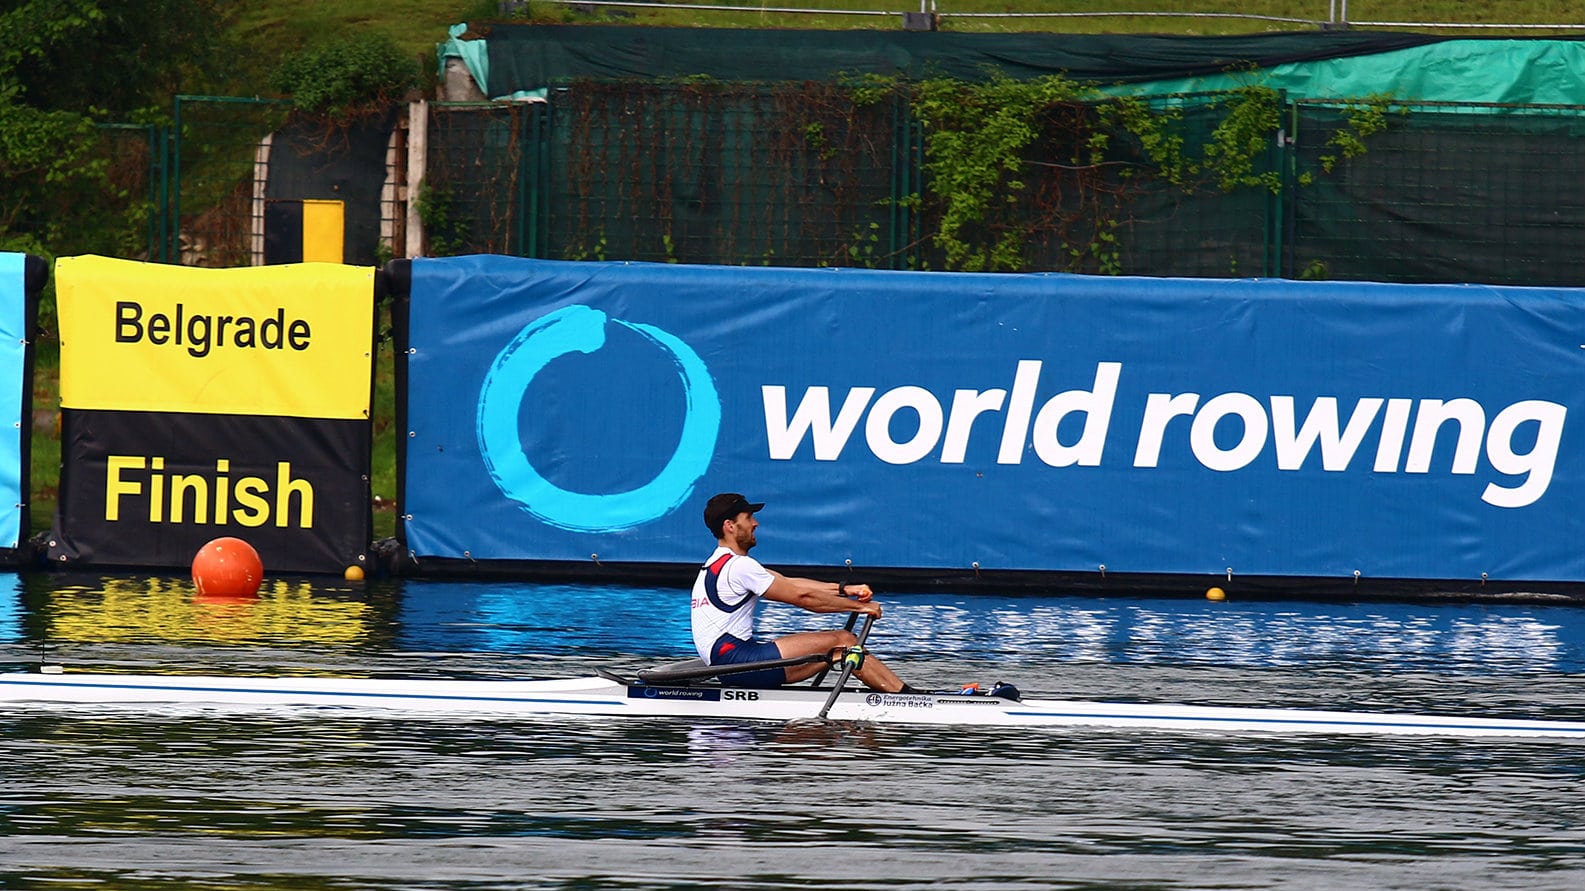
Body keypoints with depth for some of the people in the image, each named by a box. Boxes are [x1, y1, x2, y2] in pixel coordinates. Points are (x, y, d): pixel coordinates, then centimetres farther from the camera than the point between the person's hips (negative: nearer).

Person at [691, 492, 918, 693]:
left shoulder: (717, 564, 20)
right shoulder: (738, 566, -13)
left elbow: (789, 584, 16)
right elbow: (801, 597, -12)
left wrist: (844, 590, 9)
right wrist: (860, 607, -3)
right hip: (737, 659, -10)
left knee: (839, 651, 7)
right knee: (842, 641, -10)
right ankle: (906, 695, -10)